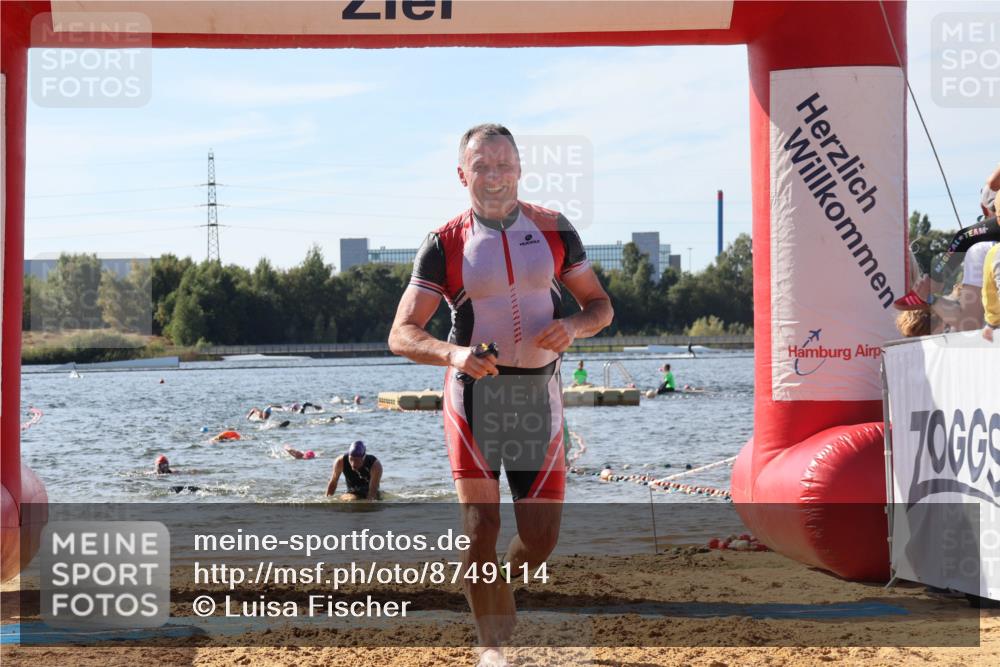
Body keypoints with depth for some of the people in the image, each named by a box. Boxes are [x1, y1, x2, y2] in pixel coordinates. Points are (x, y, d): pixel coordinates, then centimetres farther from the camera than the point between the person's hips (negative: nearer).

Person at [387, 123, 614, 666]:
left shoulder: (553, 229, 4)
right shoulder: (445, 245, -4)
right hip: (473, 392, -2)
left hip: (539, 394, 2)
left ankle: (497, 587, 37)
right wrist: (452, 353, -29)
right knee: (480, 527, -9)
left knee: (541, 536, 3)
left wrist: (573, 326, -14)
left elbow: (600, 306, 10)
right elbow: (401, 335, -8)